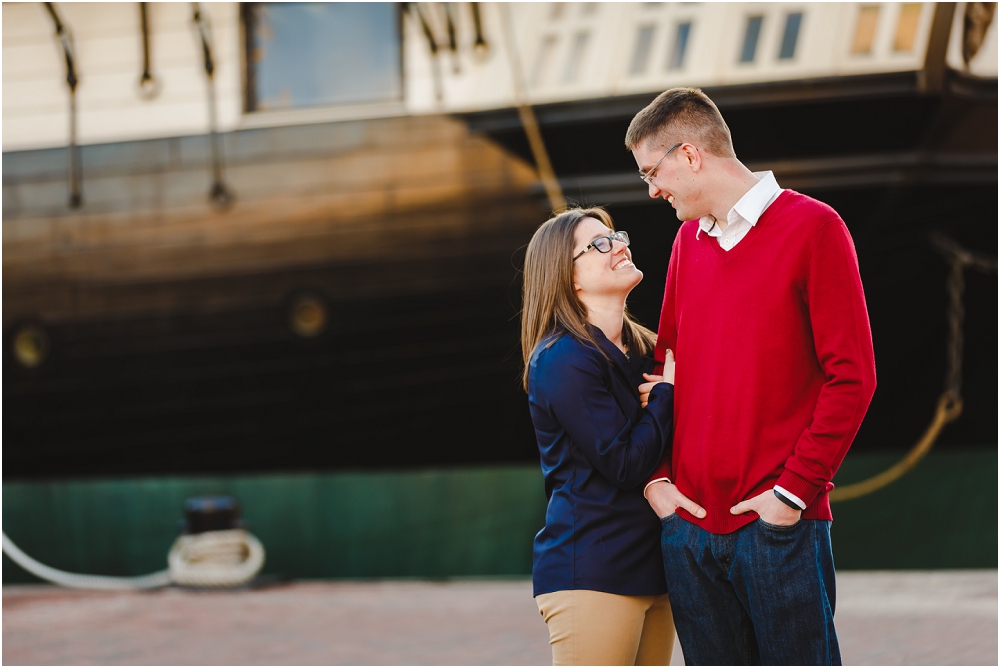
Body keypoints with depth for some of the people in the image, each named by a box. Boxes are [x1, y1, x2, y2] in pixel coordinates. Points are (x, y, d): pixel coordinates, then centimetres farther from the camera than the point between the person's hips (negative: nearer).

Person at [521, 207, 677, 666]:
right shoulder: (562, 360, -11)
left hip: (652, 568, 8)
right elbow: (623, 464, -17)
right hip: (591, 574, -8)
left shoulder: (644, 349, 14)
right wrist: (668, 389, -7)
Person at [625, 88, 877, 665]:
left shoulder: (812, 227, -4)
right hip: (689, 524, 6)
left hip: (778, 523, -6)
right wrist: (657, 476, 6)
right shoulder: (688, 241, 15)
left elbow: (851, 375, -8)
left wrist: (793, 490, -12)